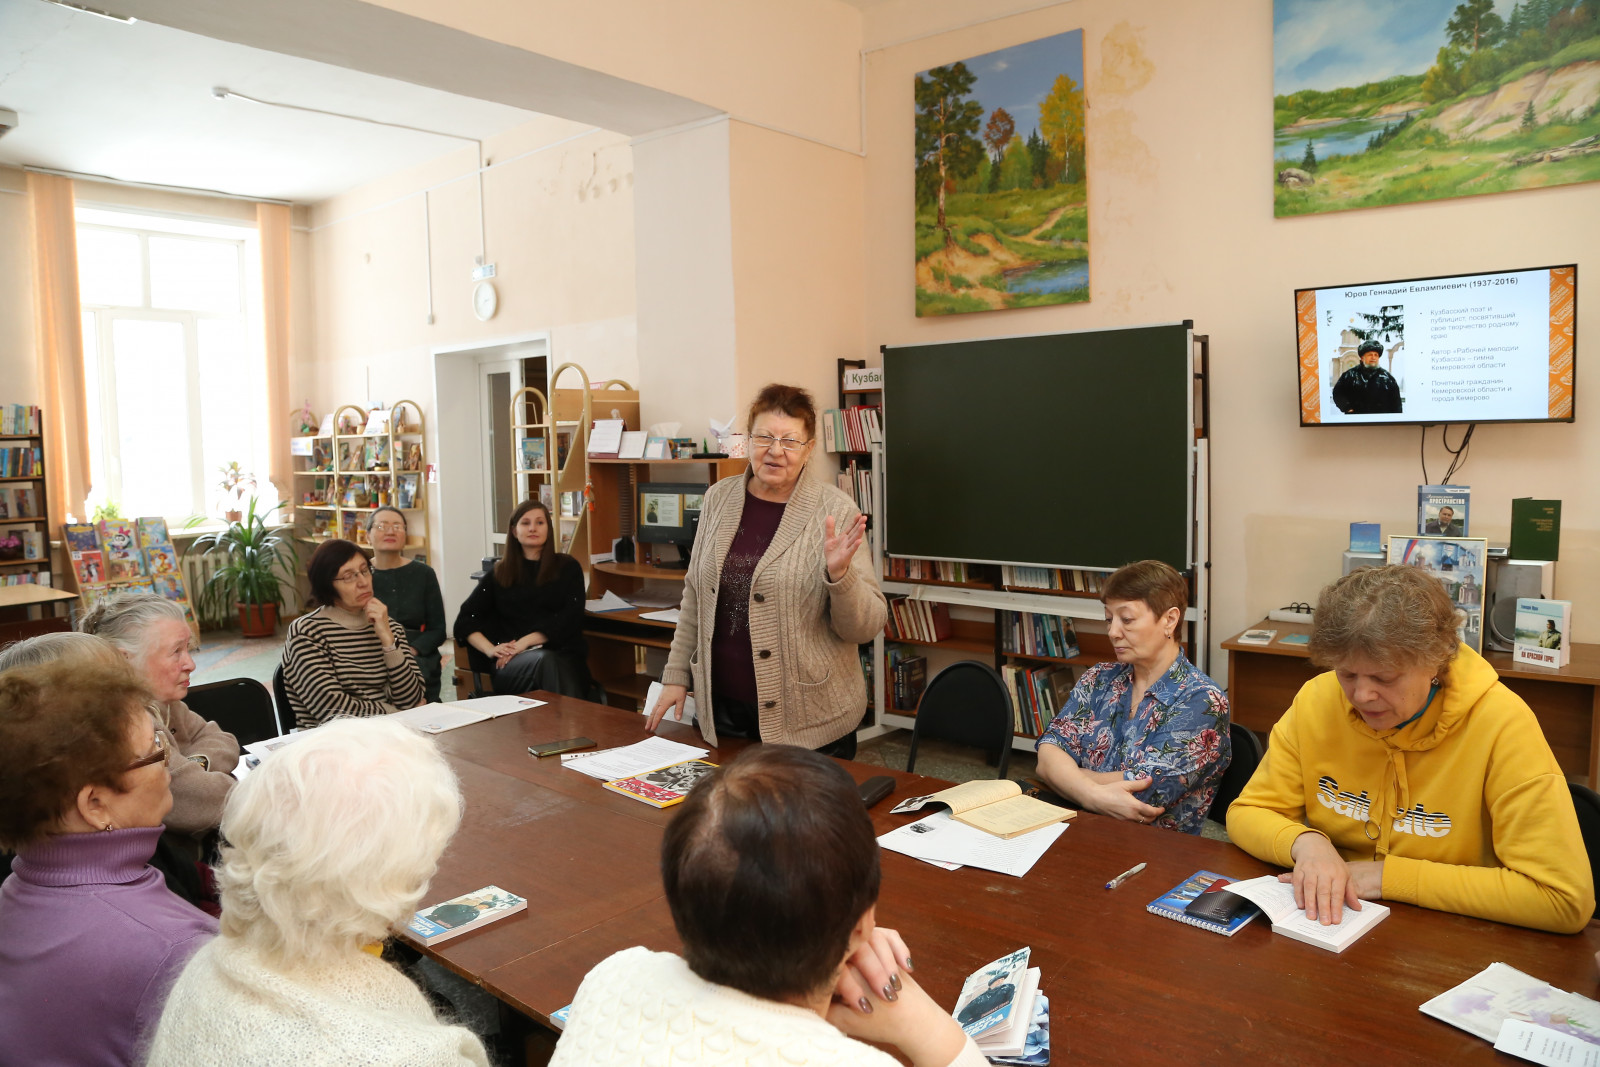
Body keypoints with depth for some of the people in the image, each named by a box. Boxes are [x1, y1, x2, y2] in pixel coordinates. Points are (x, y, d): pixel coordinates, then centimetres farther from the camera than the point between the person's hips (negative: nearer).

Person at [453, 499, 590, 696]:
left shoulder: (567, 567, 17)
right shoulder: (499, 574, 21)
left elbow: (570, 618, 4)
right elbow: (464, 621, 15)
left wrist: (525, 642, -9)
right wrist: (491, 649, -5)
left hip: (562, 653, 0)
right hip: (511, 662, 0)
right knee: (545, 661, -37)